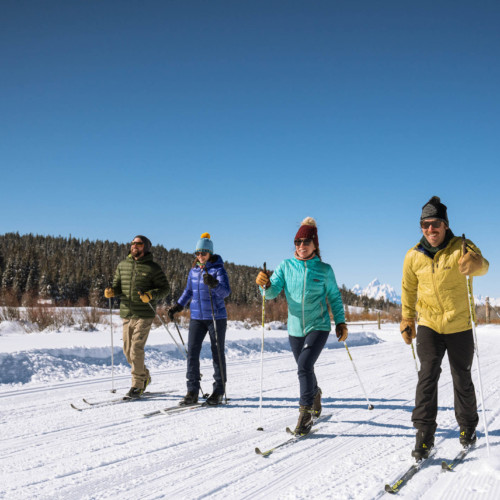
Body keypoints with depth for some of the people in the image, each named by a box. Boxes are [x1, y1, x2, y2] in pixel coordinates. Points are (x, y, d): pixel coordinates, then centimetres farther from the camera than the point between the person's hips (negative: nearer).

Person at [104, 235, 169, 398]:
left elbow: (164, 288, -1)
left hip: (144, 315, -5)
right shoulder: (123, 265, 11)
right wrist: (111, 291, -6)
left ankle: (137, 385, 3)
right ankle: (145, 376, 32)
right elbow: (117, 286, 16)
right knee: (128, 350, 10)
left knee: (136, 349, -11)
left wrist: (151, 295, -19)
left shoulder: (153, 268, -3)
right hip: (126, 314, 6)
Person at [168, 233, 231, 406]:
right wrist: (178, 306, 12)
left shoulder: (218, 269, -7)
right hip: (197, 317, 5)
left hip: (216, 317, -5)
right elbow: (188, 291, 23)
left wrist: (214, 284, -40)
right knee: (192, 352, -3)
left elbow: (226, 291, -21)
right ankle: (192, 392, 3)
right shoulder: (193, 271, 9)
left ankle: (218, 392, 14)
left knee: (217, 353, 4)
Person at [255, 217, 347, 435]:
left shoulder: (324, 270, -4)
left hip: (318, 327, -3)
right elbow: (273, 292, -11)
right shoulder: (286, 266, -2)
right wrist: (265, 284, -32)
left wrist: (341, 322, 2)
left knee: (304, 366, -20)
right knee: (305, 369, 18)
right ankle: (315, 393, 49)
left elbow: (334, 297, 6)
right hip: (295, 329, 3)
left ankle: (305, 414, -9)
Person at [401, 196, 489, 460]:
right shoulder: (413, 256, -3)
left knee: (462, 379, 10)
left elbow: (482, 266, -31)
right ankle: (424, 434, -6)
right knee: (428, 374, -11)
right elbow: (409, 290, 11)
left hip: (459, 326, -1)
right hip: (428, 325, 1)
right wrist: (407, 320, 13)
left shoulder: (461, 247, -12)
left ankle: (467, 427, 33)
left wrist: (475, 262, -55)